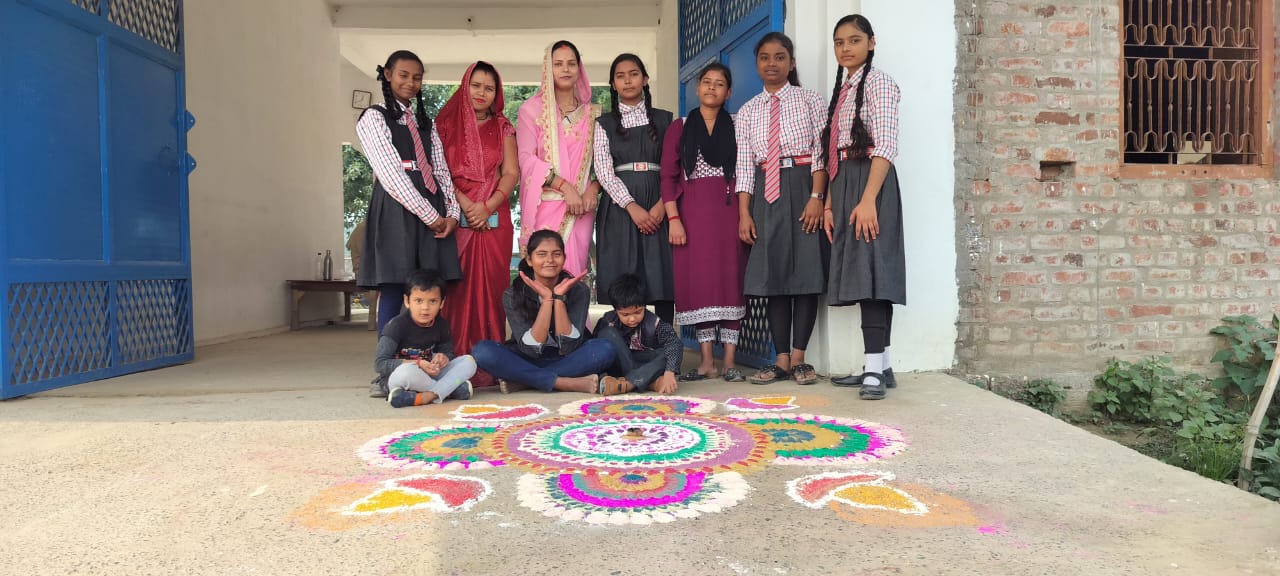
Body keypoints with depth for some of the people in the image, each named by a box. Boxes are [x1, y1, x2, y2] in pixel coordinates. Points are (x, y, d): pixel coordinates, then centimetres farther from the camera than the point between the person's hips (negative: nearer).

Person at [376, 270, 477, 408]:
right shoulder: (397, 325, -14)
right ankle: (452, 388, -19)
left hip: (429, 375, 6)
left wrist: (443, 358, -12)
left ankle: (427, 396, -30)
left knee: (468, 361, -12)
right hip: (396, 378, -5)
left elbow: (448, 351, 14)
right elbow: (380, 363, -19)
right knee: (408, 371, -40)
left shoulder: (441, 324, 2)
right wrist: (417, 364, -25)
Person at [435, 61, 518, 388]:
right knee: (458, 286, -6)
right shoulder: (446, 123, 10)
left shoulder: (503, 128, 14)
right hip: (456, 215, -1)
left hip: (494, 218, 1)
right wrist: (465, 204, -11)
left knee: (491, 285, -2)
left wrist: (488, 207, -10)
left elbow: (511, 173, 5)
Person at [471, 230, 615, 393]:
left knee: (605, 349, -28)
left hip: (566, 362, 1)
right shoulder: (513, 295, -10)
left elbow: (568, 347, -18)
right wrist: (546, 299, -25)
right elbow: (532, 349, -19)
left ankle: (519, 380, -24)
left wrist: (559, 297, -24)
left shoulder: (578, 291, -9)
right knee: (482, 350, -27)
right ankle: (567, 384, -29)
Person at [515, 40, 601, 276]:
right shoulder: (532, 109, 5)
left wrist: (593, 188, -8)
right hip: (546, 206, -2)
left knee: (575, 269, 0)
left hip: (581, 206, 3)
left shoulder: (591, 113, 14)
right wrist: (565, 186, -14)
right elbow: (526, 159, -5)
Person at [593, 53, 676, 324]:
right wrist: (632, 207, -14)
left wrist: (662, 204, -11)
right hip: (620, 206, 0)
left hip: (658, 207, 1)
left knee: (662, 278, -3)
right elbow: (603, 171, -1)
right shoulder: (604, 124, 11)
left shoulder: (664, 120, 12)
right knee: (621, 280, -4)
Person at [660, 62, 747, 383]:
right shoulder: (679, 127, 11)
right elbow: (669, 176, 4)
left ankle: (729, 361, 2)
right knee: (698, 281, -2)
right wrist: (673, 218, -7)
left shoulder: (737, 126, 12)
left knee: (730, 279, -3)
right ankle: (707, 361, 3)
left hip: (728, 210, 0)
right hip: (692, 212, 0)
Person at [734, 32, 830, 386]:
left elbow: (821, 153, -3)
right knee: (772, 275, 1)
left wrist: (816, 197, -14)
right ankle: (781, 360, 7)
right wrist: (744, 213, -2)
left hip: (803, 187, -2)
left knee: (806, 271, -4)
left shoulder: (809, 101, 5)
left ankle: (798, 358, 5)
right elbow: (744, 165, 6)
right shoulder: (748, 111, 12)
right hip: (766, 193, 3)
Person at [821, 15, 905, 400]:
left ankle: (876, 368, -12)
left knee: (870, 268, -13)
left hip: (870, 181, -8)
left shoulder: (877, 82, -3)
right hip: (844, 185, 8)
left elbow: (886, 144, -15)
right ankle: (878, 366, 10)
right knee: (859, 271, 6)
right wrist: (830, 204, 10)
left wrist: (868, 199, -24)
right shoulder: (841, 91, 20)